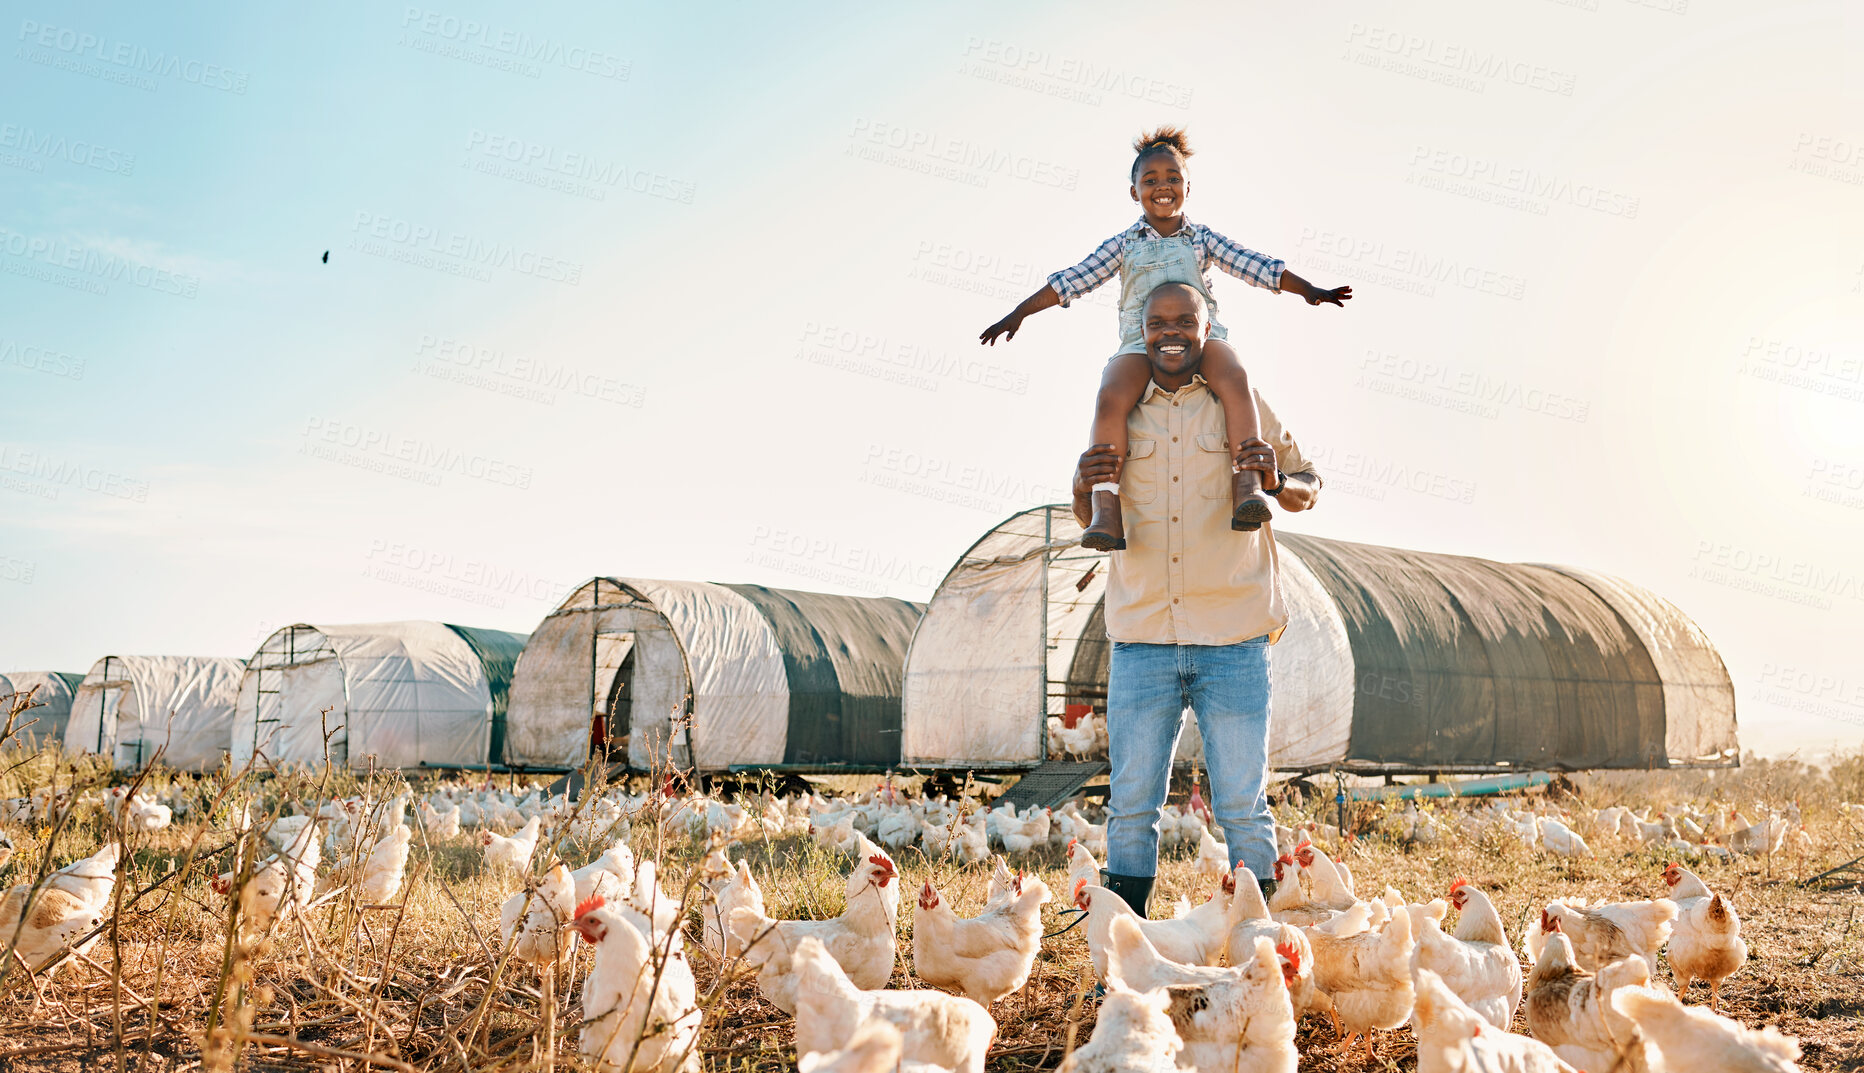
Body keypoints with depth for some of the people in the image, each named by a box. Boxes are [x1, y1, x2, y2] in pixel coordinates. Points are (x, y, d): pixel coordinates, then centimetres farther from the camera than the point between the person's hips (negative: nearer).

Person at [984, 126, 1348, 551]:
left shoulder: (1202, 239, 18)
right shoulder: (1124, 245, 18)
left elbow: (1257, 268, 13)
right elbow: (1072, 281, 14)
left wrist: (1309, 290, 4)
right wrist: (1019, 313, 7)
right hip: (1141, 341, 0)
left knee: (1235, 380, -35)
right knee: (1111, 398, -32)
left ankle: (1247, 487, -39)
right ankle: (1106, 511, -35)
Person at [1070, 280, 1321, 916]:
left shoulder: (1242, 406, 7)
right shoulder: (1120, 412, 12)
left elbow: (1308, 488, 14)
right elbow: (1092, 521, 20)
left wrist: (1276, 481, -10)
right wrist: (1084, 488, -4)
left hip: (1233, 636, -1)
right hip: (1141, 637, 2)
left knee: (1242, 805, 1)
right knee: (1131, 805, 3)